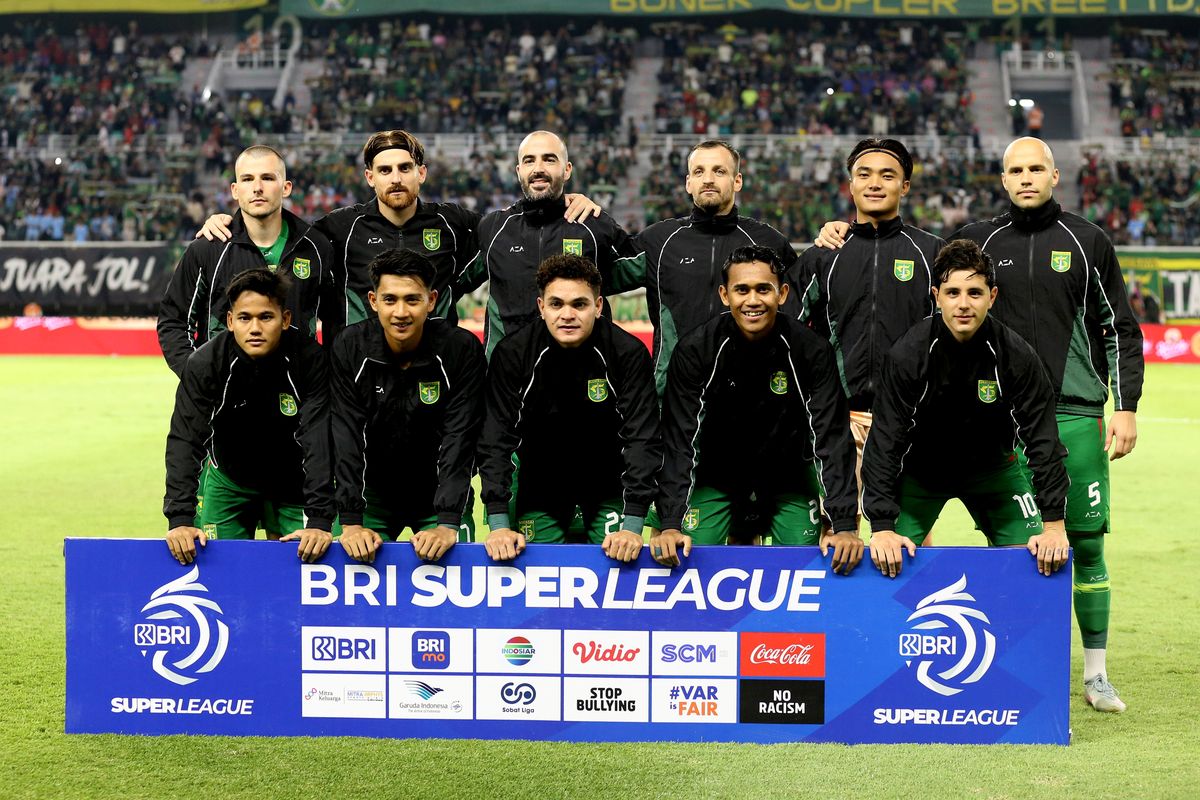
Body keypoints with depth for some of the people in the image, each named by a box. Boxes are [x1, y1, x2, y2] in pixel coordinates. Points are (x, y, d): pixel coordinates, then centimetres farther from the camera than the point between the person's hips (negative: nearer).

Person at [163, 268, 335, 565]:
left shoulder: (311, 360, -26)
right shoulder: (203, 364, -23)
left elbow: (320, 441, -30)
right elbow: (185, 440, -26)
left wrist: (320, 520, -37)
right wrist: (180, 518, -36)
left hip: (292, 482, -1)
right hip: (228, 480, 1)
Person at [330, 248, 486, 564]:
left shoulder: (462, 349, -19)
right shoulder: (349, 348, -14)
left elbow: (459, 440, -22)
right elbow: (345, 438, -18)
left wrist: (448, 523, -31)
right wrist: (350, 523, -26)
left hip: (439, 494, -1)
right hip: (372, 492, 1)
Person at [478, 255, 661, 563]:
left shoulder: (628, 353, -21)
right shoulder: (511, 354, -18)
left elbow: (642, 438, -23)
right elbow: (496, 438, -18)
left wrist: (632, 525, -30)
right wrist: (498, 524, -25)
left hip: (608, 482, -1)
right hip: (541, 484, 1)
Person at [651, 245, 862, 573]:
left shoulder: (812, 351, -20)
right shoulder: (695, 350, -20)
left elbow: (832, 438, -21)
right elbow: (679, 439, -20)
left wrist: (844, 524, -30)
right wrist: (670, 524, -30)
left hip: (789, 476, 0)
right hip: (716, 478, 0)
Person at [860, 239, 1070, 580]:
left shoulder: (1017, 356, -23)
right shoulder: (908, 355, -26)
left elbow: (1044, 441, -18)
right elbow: (884, 441, -25)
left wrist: (1054, 525, -22)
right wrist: (881, 527, -31)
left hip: (992, 468, 1)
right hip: (919, 470, -1)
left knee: (1039, 558, -7)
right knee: (890, 558, -12)